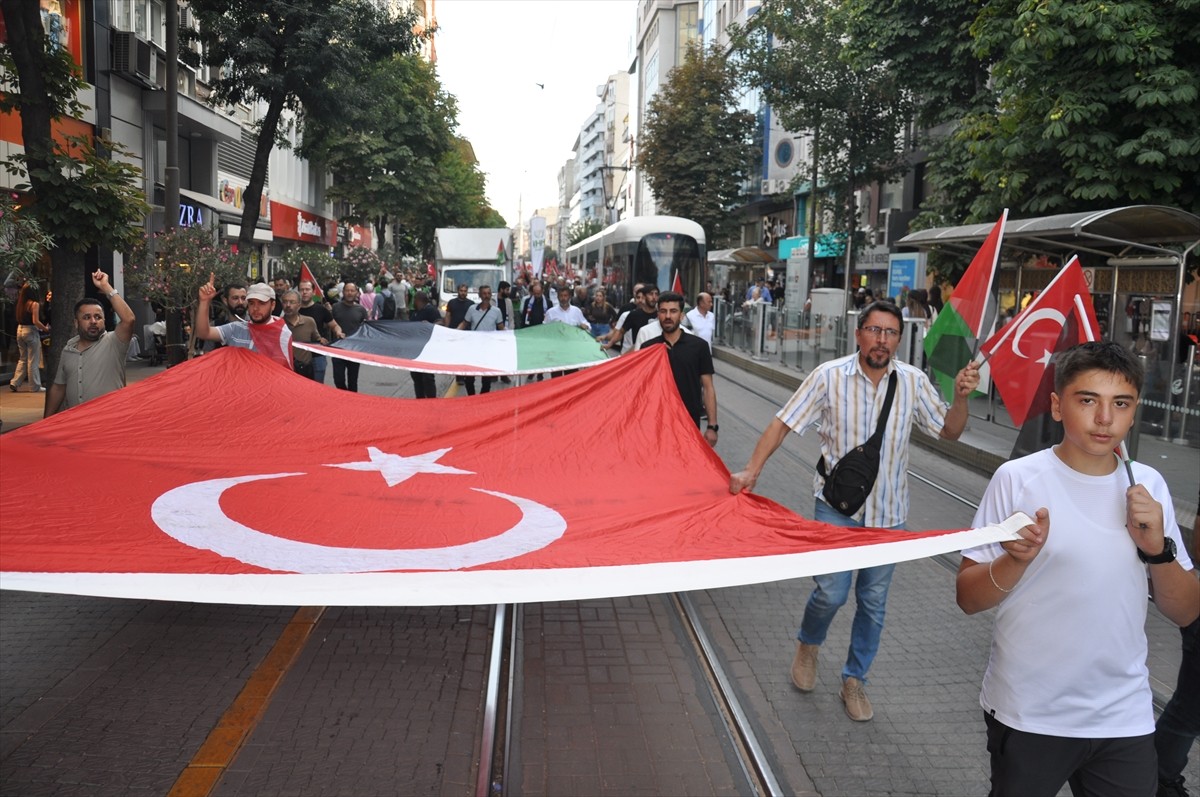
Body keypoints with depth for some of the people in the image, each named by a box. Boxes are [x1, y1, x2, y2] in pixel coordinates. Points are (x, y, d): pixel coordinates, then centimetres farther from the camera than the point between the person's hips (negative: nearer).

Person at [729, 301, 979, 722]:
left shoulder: (914, 382, -3)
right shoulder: (829, 376, -10)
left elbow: (949, 431, 3)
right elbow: (783, 423, -8)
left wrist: (960, 397, -17)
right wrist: (751, 470, -14)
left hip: (888, 512, 3)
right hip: (837, 503, -2)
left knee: (873, 602, 11)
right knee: (832, 592, -8)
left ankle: (854, 680, 31)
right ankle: (808, 645, 27)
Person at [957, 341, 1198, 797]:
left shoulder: (1148, 486, 0)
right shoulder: (1017, 479, -12)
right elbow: (968, 598, -9)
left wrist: (1158, 549, -14)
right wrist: (1016, 560, -26)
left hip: (1126, 719, 3)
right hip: (1028, 716, -3)